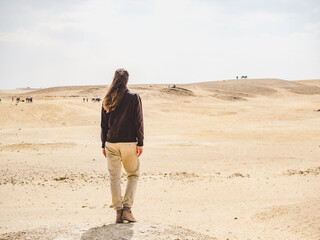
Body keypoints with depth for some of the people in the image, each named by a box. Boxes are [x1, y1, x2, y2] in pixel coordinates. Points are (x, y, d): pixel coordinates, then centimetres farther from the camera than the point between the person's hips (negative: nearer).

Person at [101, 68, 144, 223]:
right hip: (129, 142, -2)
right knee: (133, 175, 11)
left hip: (111, 143, 2)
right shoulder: (134, 98, -4)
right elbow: (138, 122, -7)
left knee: (114, 177, 6)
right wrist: (140, 143, -4)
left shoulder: (107, 100, 5)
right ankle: (127, 208, -1)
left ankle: (118, 211, 3)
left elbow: (103, 124, 7)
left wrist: (104, 144, 13)